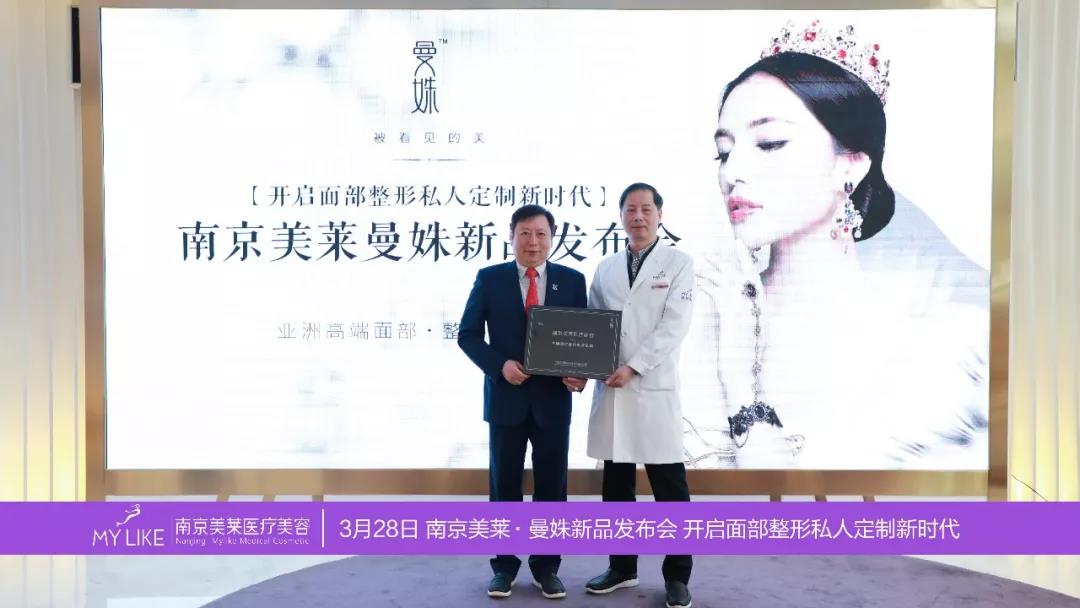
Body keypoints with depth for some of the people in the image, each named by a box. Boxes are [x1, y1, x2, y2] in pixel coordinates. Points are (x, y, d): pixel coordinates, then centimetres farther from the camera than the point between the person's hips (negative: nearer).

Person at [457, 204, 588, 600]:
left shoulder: (572, 280, 5)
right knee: (504, 486, 8)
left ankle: (547, 567, 22)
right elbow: (468, 334, 0)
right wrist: (499, 365, -15)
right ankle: (504, 566, 22)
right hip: (506, 397, -1)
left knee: (552, 486, 8)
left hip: (554, 398, 1)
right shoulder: (489, 279, 1)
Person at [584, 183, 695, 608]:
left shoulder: (678, 263, 1)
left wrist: (633, 367, -17)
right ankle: (621, 567, 25)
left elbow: (673, 327, -9)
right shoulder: (605, 268, 13)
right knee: (616, 485, 11)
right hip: (610, 388, 4)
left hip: (655, 388, -4)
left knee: (669, 486, 1)